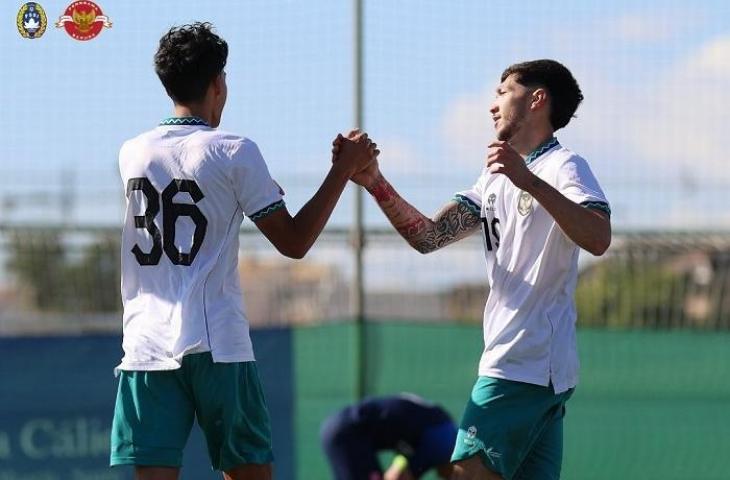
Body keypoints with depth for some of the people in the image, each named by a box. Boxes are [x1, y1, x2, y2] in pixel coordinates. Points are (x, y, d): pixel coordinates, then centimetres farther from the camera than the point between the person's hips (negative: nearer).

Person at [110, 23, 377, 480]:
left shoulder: (132, 154, 9)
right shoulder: (234, 152, -4)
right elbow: (294, 242, -1)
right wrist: (344, 170, 7)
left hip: (147, 347, 3)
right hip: (218, 347, -3)